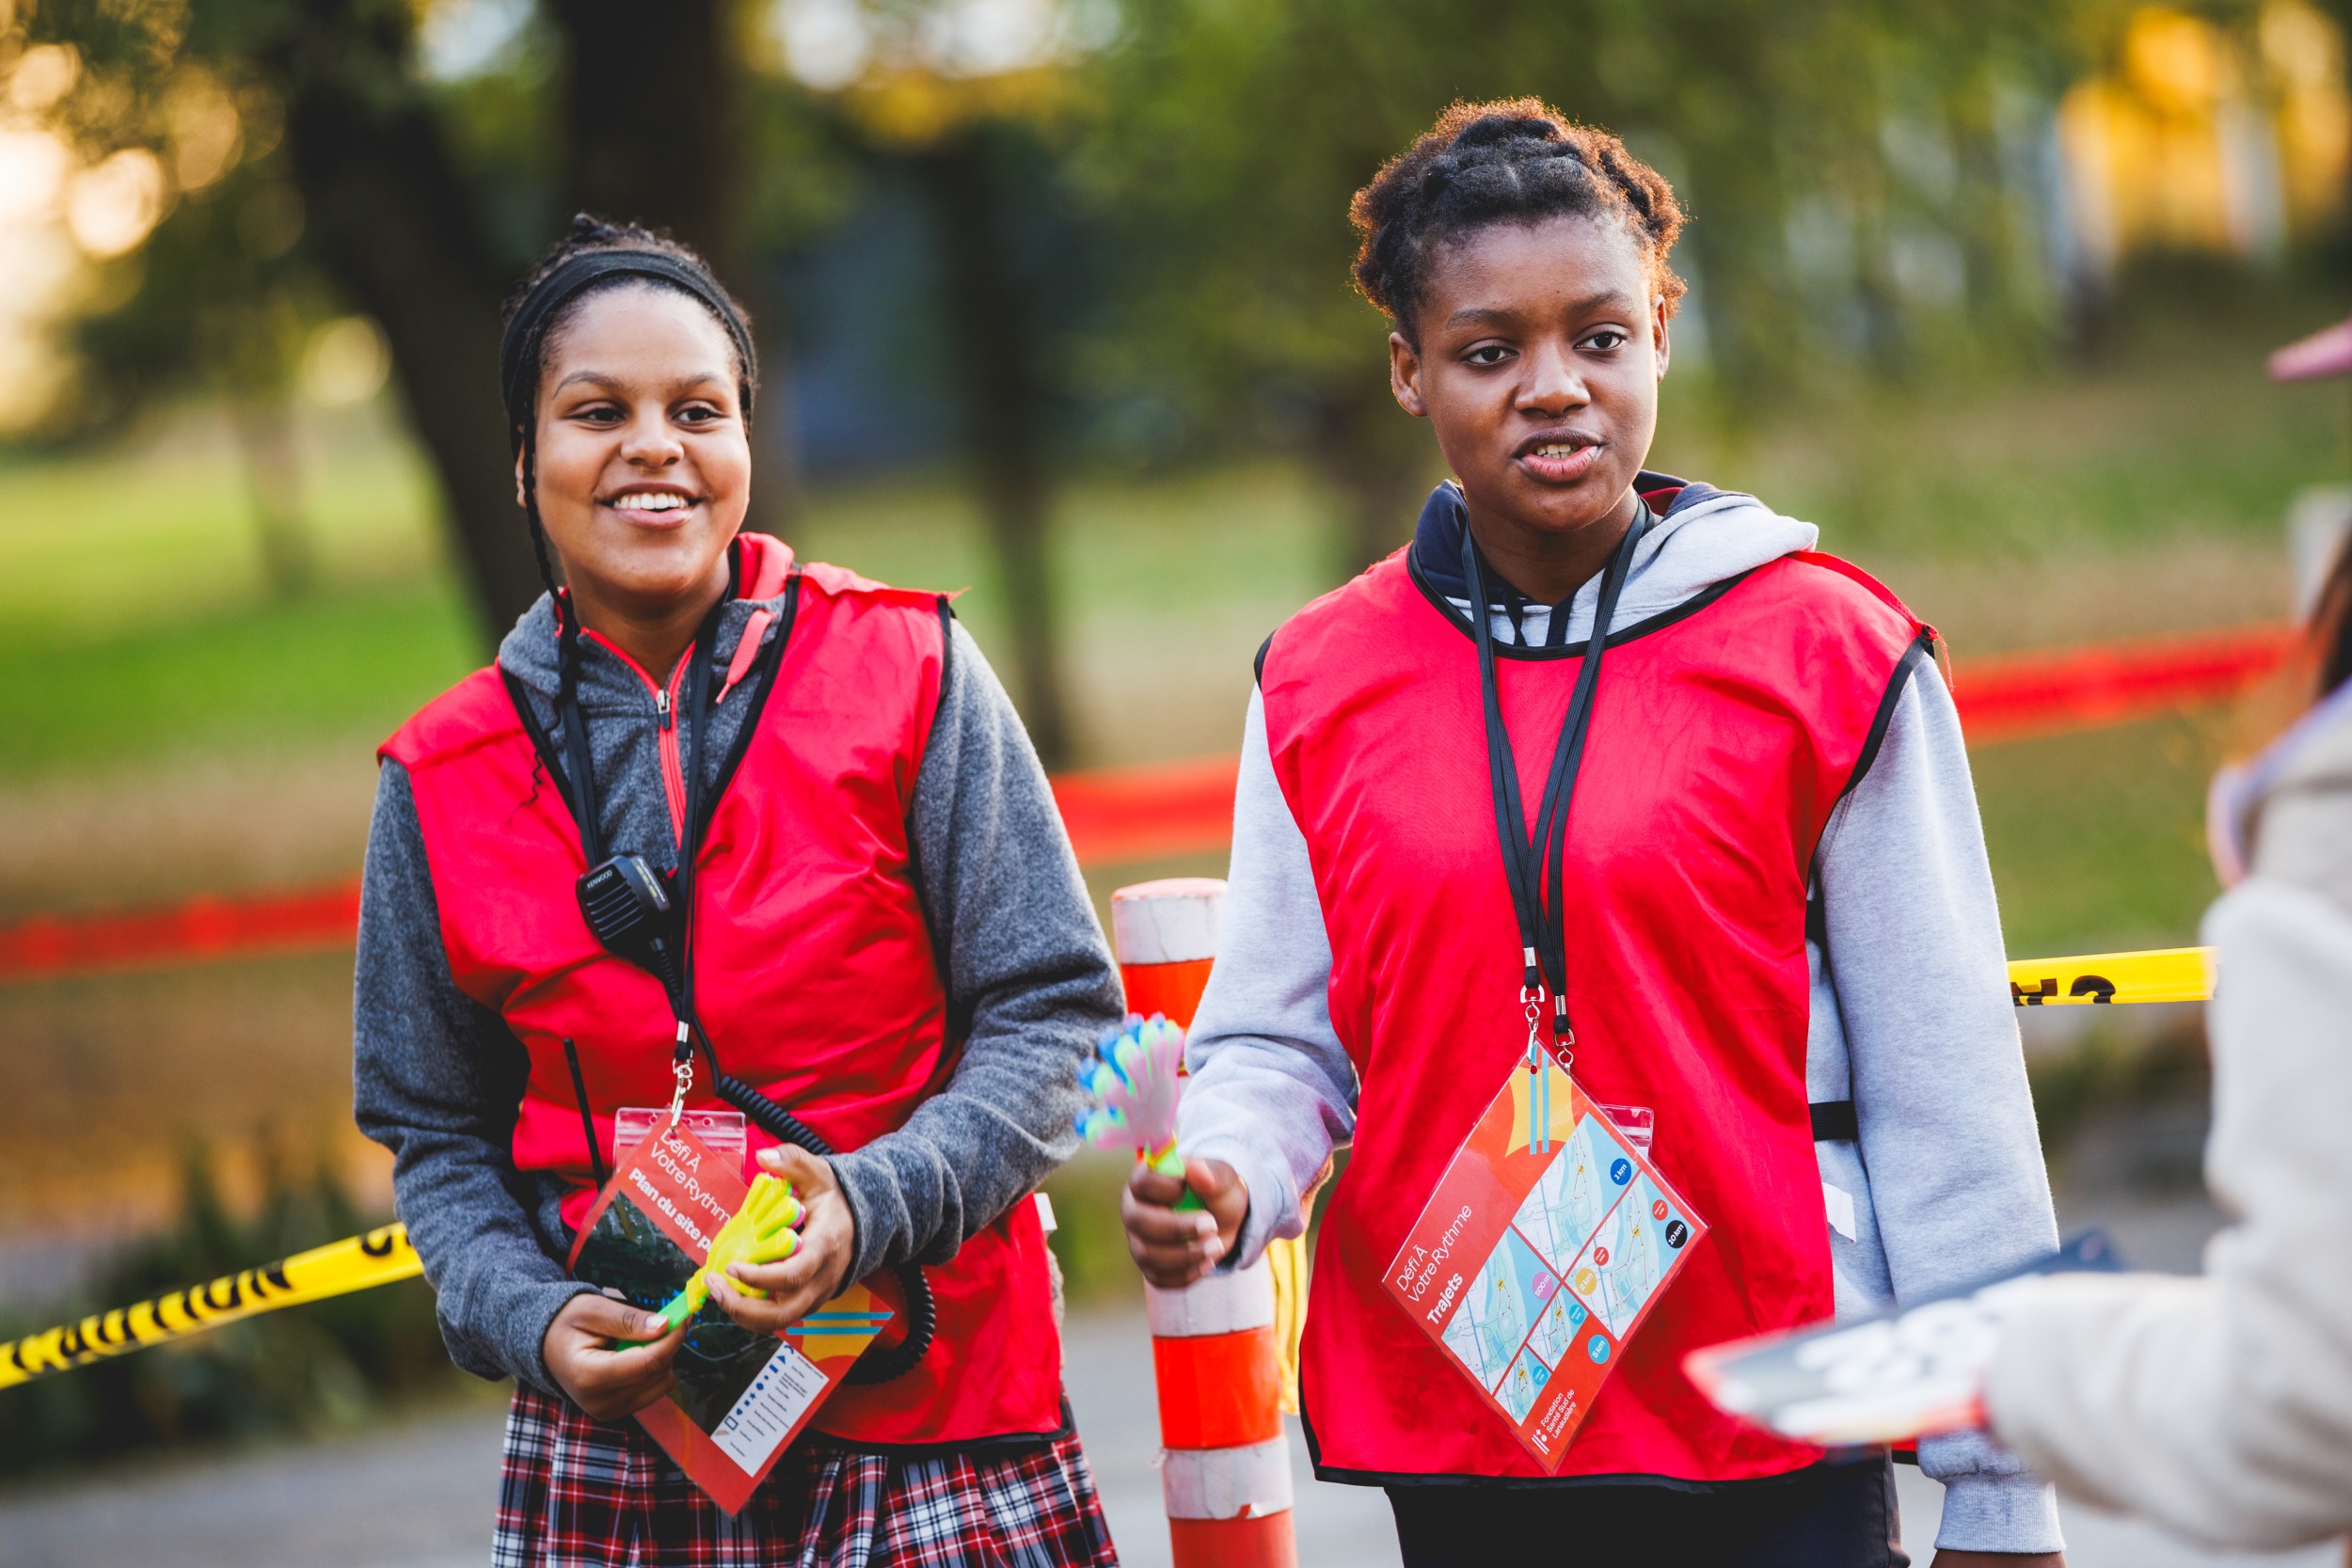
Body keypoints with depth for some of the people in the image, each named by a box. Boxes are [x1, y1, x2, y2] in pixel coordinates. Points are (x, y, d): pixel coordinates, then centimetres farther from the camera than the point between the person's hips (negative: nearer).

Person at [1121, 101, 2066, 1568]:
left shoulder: (1829, 656, -2)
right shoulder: (1317, 684, 5)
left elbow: (1945, 1092, -2)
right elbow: (1281, 1036, 9)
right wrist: (1226, 1179, -15)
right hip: (1447, 1442, 3)